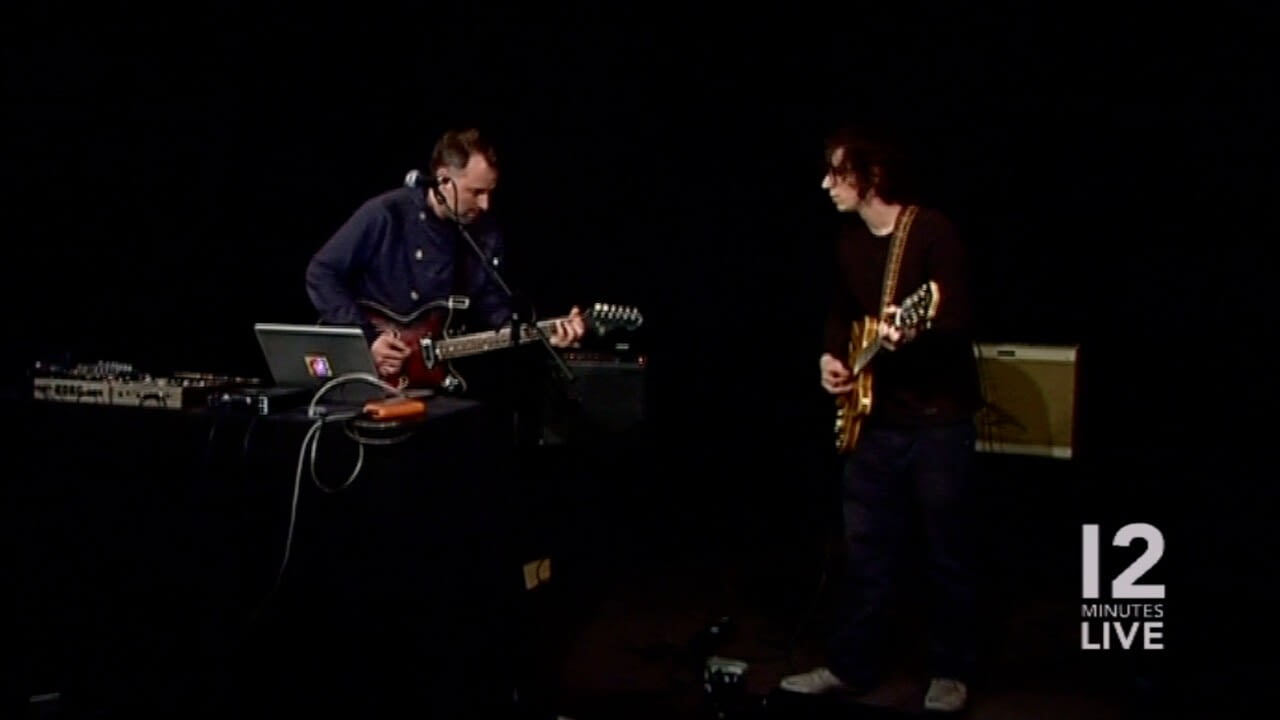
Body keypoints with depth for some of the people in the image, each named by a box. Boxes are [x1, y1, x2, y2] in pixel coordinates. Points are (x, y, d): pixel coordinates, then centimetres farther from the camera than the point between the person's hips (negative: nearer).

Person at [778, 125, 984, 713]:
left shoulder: (932, 231, -14)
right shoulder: (849, 241, 8)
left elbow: (959, 320, -20)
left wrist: (914, 335, -39)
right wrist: (832, 355, 4)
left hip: (940, 418, -6)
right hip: (874, 418, 7)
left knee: (948, 555, 5)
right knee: (866, 551, 12)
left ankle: (951, 673, 19)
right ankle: (852, 665, 23)